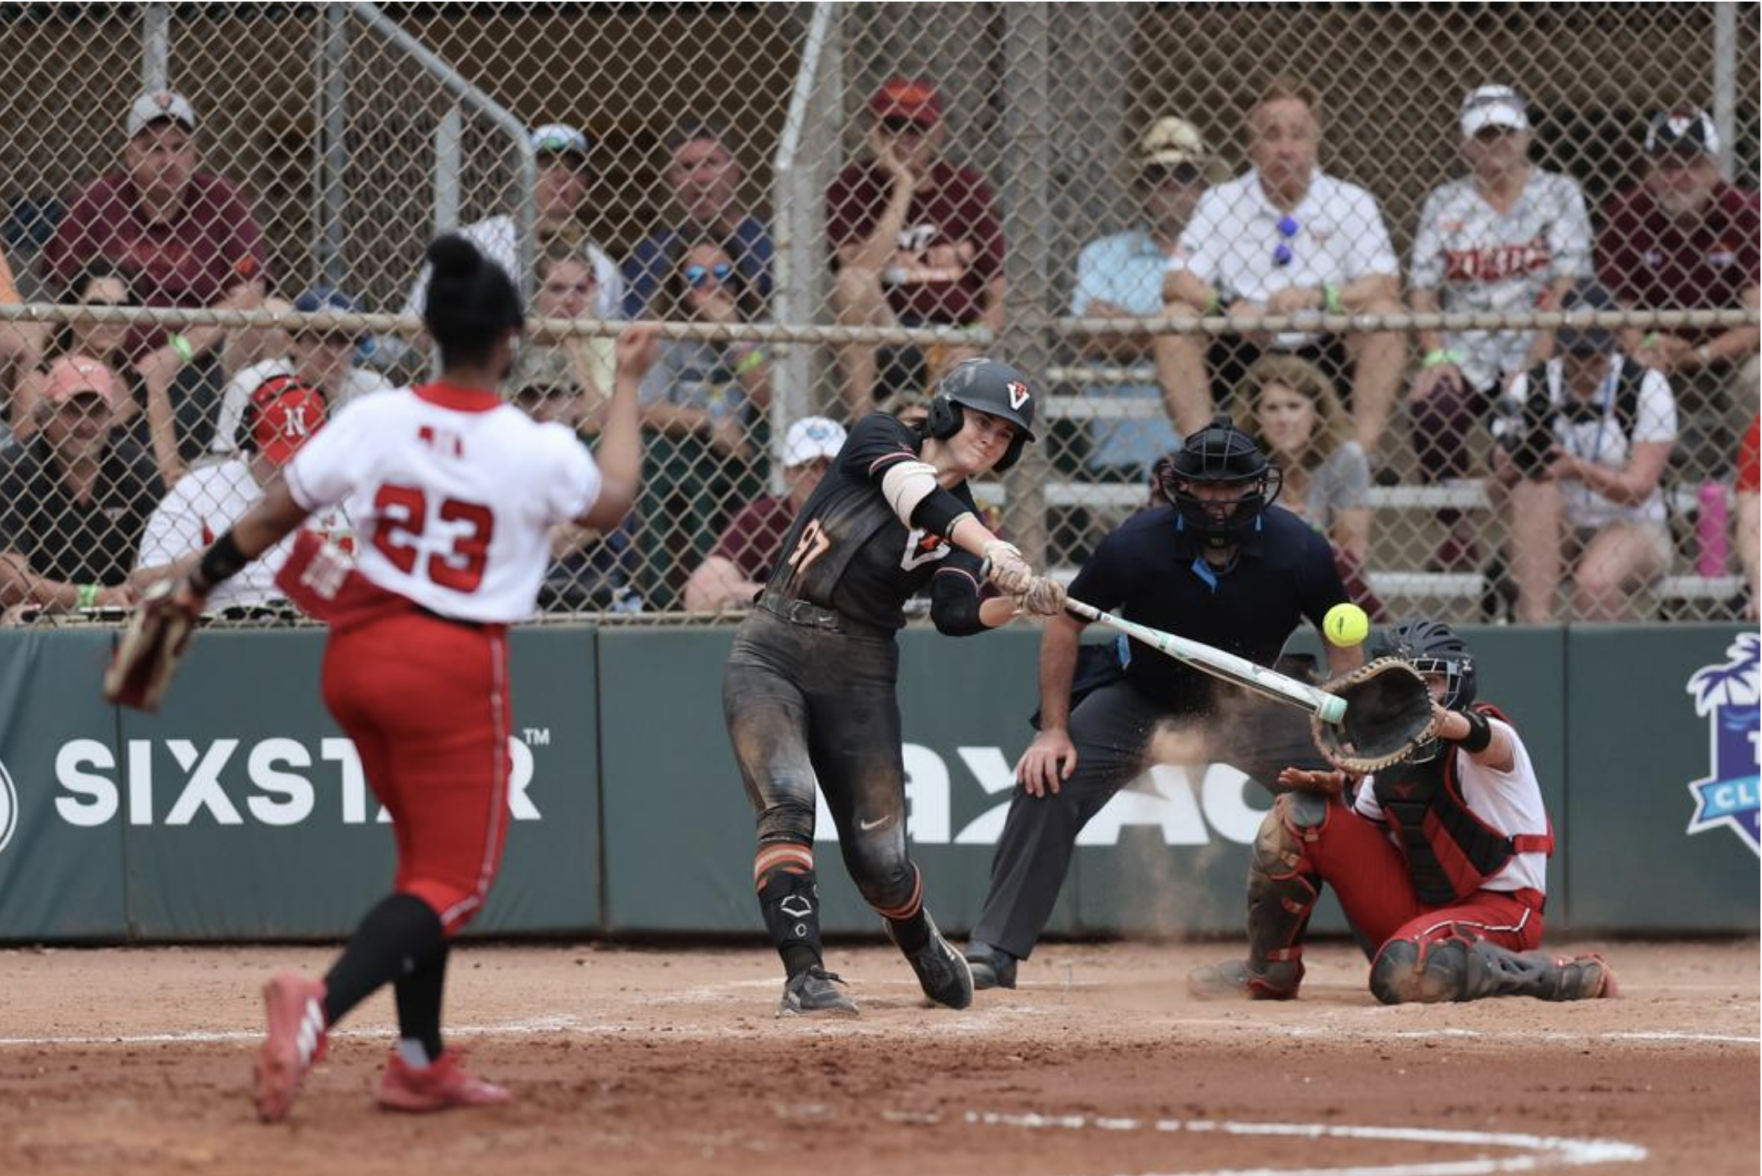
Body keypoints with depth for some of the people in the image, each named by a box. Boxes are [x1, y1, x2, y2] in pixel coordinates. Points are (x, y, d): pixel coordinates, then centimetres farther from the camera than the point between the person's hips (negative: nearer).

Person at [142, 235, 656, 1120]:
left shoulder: (373, 422, -5)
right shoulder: (537, 452, -12)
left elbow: (270, 517, 1)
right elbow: (611, 502, 11)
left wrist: (193, 591, 15)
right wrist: (627, 385, 21)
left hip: (358, 651, 5)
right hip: (455, 669, -5)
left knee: (428, 859, 23)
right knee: (452, 882, -1)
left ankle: (421, 1062, 23)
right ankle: (320, 1006, -27)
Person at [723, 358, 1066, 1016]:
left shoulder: (966, 531, 7)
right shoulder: (879, 439, -1)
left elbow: (953, 616, -12)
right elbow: (920, 496, -22)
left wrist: (1017, 600, -31)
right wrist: (998, 556, -36)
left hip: (860, 673, 3)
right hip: (773, 651, -3)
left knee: (879, 858, 1)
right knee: (787, 801, -24)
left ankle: (922, 945, 33)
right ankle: (804, 977, -24)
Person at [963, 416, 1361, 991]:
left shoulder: (1298, 549, -23)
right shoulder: (1138, 543, -27)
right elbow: (1066, 621, -14)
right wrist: (1054, 730, -19)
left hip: (1250, 704, 1)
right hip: (1140, 698, -1)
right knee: (1047, 782, -22)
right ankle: (993, 953, -17)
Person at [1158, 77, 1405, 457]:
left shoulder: (1350, 202, 3)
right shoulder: (1219, 202, 6)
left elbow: (1383, 284, -10)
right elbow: (1177, 283, -5)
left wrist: (1319, 296, -29)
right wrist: (1228, 308, -26)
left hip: (1323, 357, -1)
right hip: (1241, 358, 1)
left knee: (1385, 315, -23)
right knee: (1176, 318, -21)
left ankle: (1363, 450, -27)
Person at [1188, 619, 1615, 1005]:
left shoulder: (1494, 737, -15)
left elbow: (1483, 739, -42)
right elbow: (1357, 834, 12)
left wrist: (1443, 722, -66)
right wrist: (1335, 793, -11)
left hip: (1497, 906, -7)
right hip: (1414, 904, 7)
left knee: (1408, 974, -40)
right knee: (1297, 816, -4)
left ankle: (1569, 977, -18)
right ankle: (1269, 973, 9)